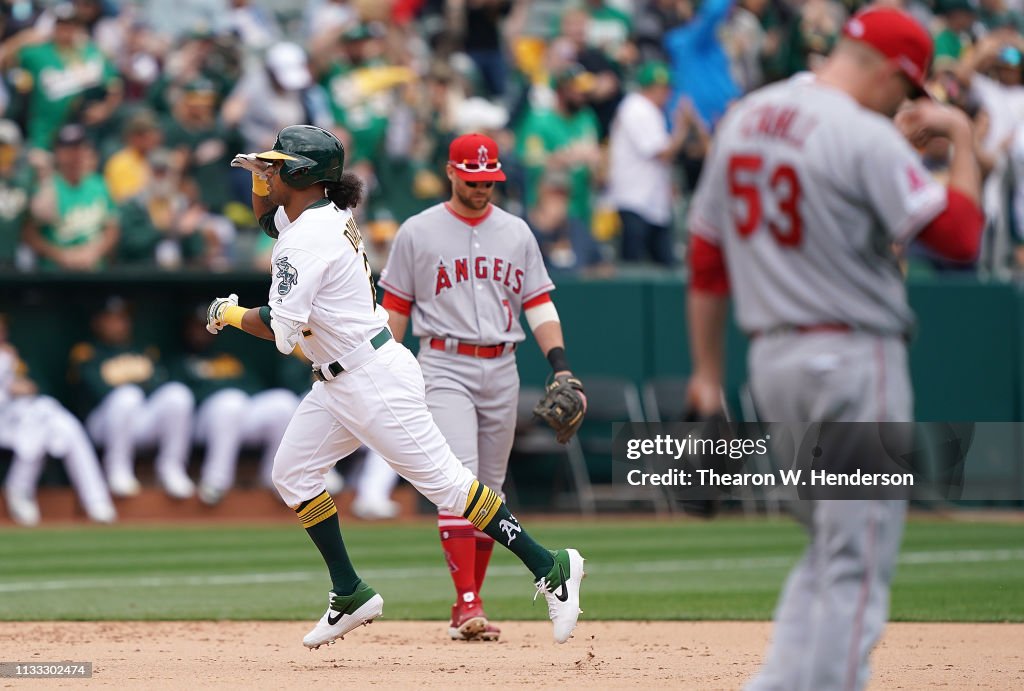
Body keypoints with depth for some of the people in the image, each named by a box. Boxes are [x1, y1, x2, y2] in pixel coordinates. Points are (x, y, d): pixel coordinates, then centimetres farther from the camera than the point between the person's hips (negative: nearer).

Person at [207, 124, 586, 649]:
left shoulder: (306, 241, -21)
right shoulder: (327, 214, 9)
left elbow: (281, 330, -24)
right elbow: (267, 218, 31)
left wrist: (231, 315, -4)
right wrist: (260, 177, 9)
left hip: (374, 382, -11)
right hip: (340, 384, 11)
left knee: (441, 479, -9)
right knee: (292, 473, 11)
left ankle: (549, 567, -6)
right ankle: (350, 595, 15)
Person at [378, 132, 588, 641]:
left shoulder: (516, 233, 11)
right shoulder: (418, 233, 2)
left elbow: (538, 304, 7)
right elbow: (395, 310, 5)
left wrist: (561, 365, -7)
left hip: (501, 370, 4)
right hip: (445, 366, -4)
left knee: (490, 489, 7)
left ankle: (467, 608, 14)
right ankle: (468, 606, -22)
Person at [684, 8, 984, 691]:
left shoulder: (744, 118, 10)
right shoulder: (868, 137, -15)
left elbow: (707, 255, 13)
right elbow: (961, 236, -16)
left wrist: (708, 371, 18)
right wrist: (962, 137, -2)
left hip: (770, 356, 8)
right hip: (855, 360, -8)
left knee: (831, 546, 18)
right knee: (858, 561, -2)